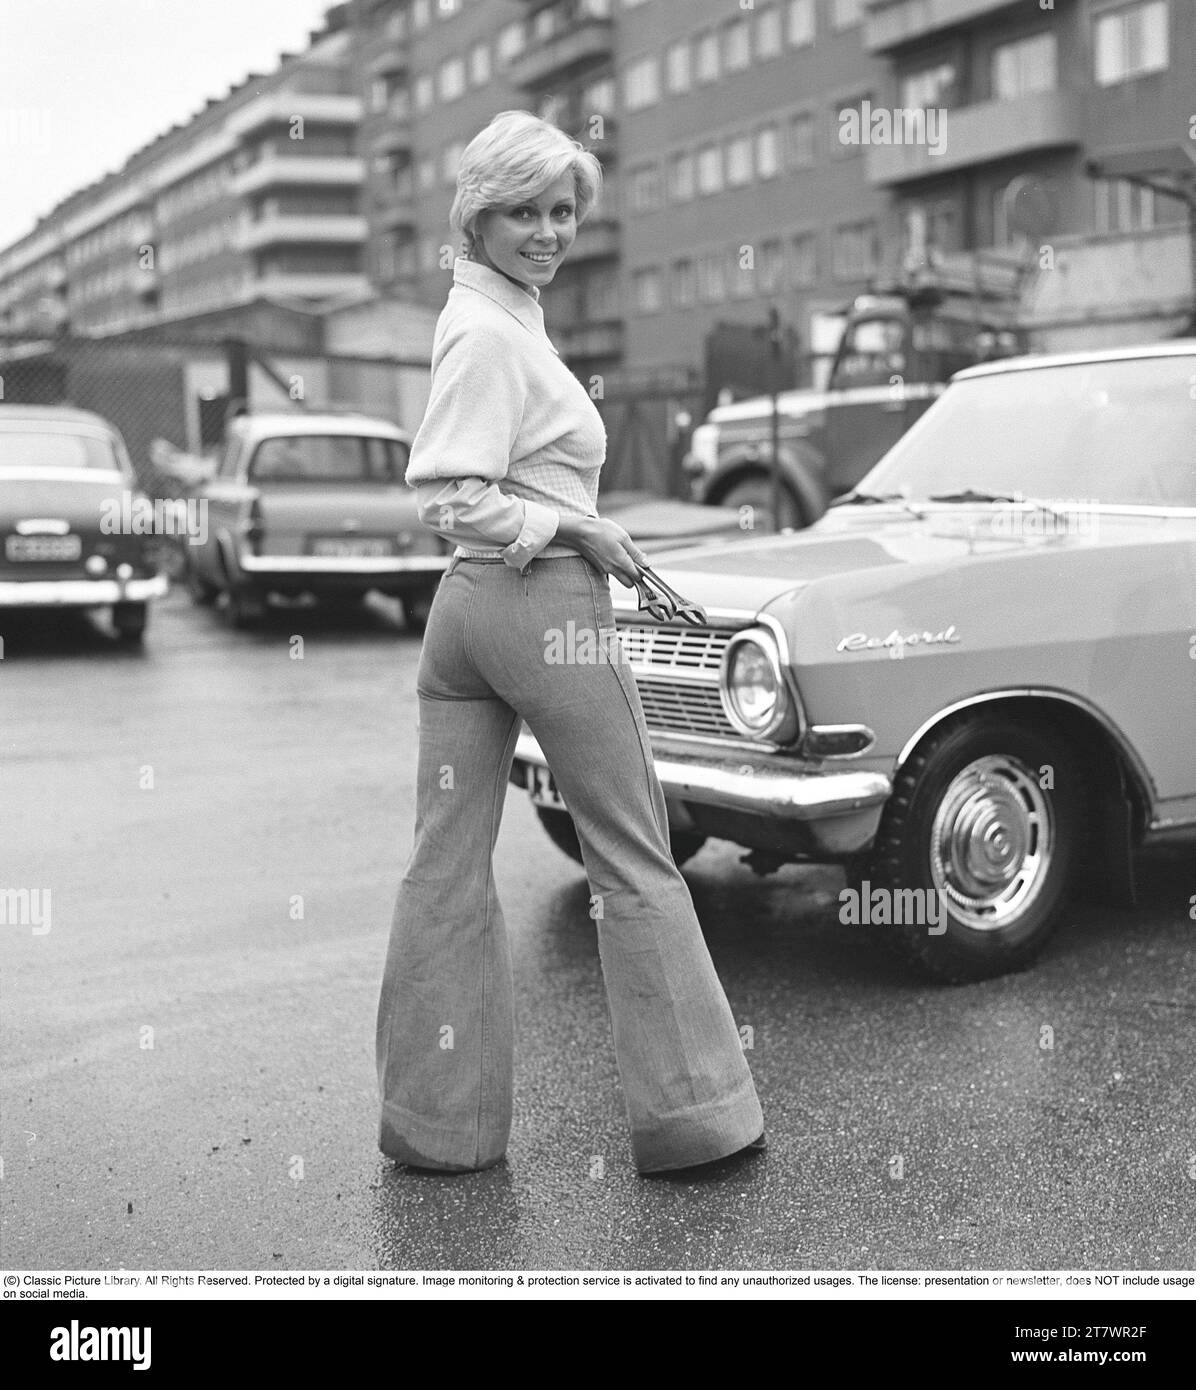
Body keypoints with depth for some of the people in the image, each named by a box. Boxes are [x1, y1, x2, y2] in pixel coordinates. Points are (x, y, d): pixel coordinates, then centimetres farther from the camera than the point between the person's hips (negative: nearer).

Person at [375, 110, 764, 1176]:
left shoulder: (483, 317, 16)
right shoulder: (493, 332, -13)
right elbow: (453, 503, -20)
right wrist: (576, 530, -13)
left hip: (463, 605, 9)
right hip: (545, 606, -9)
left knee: (447, 868, 8)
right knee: (635, 860, 2)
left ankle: (435, 1120, 17)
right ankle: (690, 1114, 12)